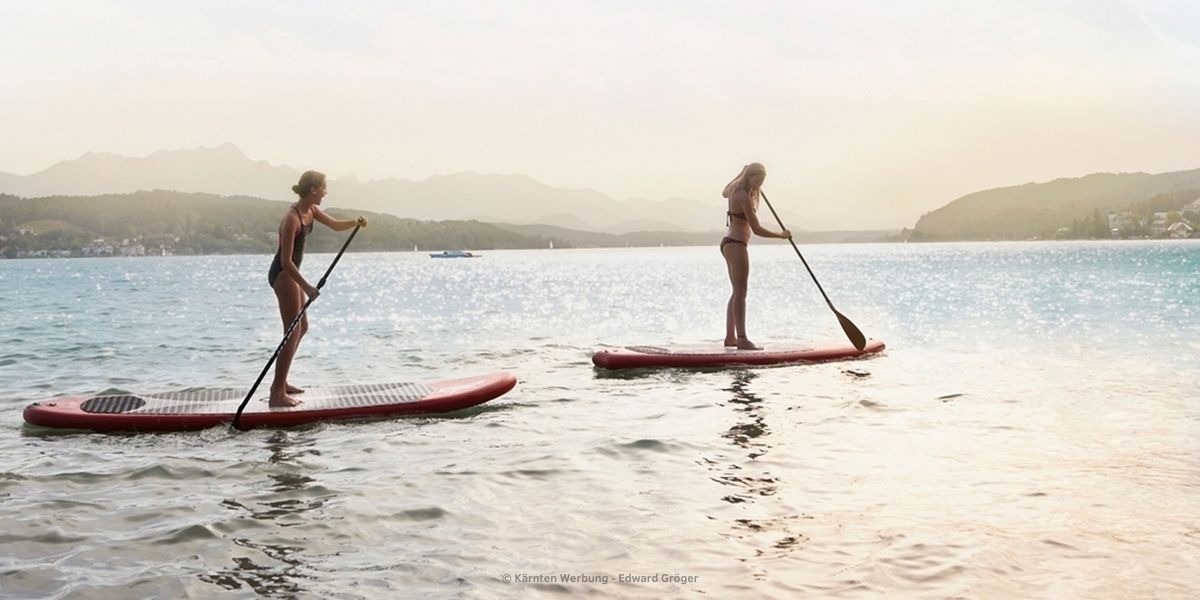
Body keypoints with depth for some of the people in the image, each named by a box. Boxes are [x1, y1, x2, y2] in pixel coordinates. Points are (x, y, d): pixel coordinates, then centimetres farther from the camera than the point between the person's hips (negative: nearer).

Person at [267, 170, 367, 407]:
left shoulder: (311, 211, 4)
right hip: (282, 275, -10)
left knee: (302, 327, 17)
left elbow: (335, 225, 16)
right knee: (293, 333, -10)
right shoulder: (292, 219, -24)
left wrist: (355, 222, -5)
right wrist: (306, 287, -29)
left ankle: (281, 383, 25)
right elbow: (286, 261, -26)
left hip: (291, 273, 10)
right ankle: (277, 394, -8)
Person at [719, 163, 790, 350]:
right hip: (736, 245, -11)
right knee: (740, 293, -12)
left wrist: (742, 173, 41)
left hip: (728, 243, 11)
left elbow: (725, 192, 39)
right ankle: (742, 339, -16)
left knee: (737, 292, 14)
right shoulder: (744, 196, -18)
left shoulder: (735, 190, 10)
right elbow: (756, 229, -19)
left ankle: (730, 336, 17)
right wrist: (780, 235, -7)